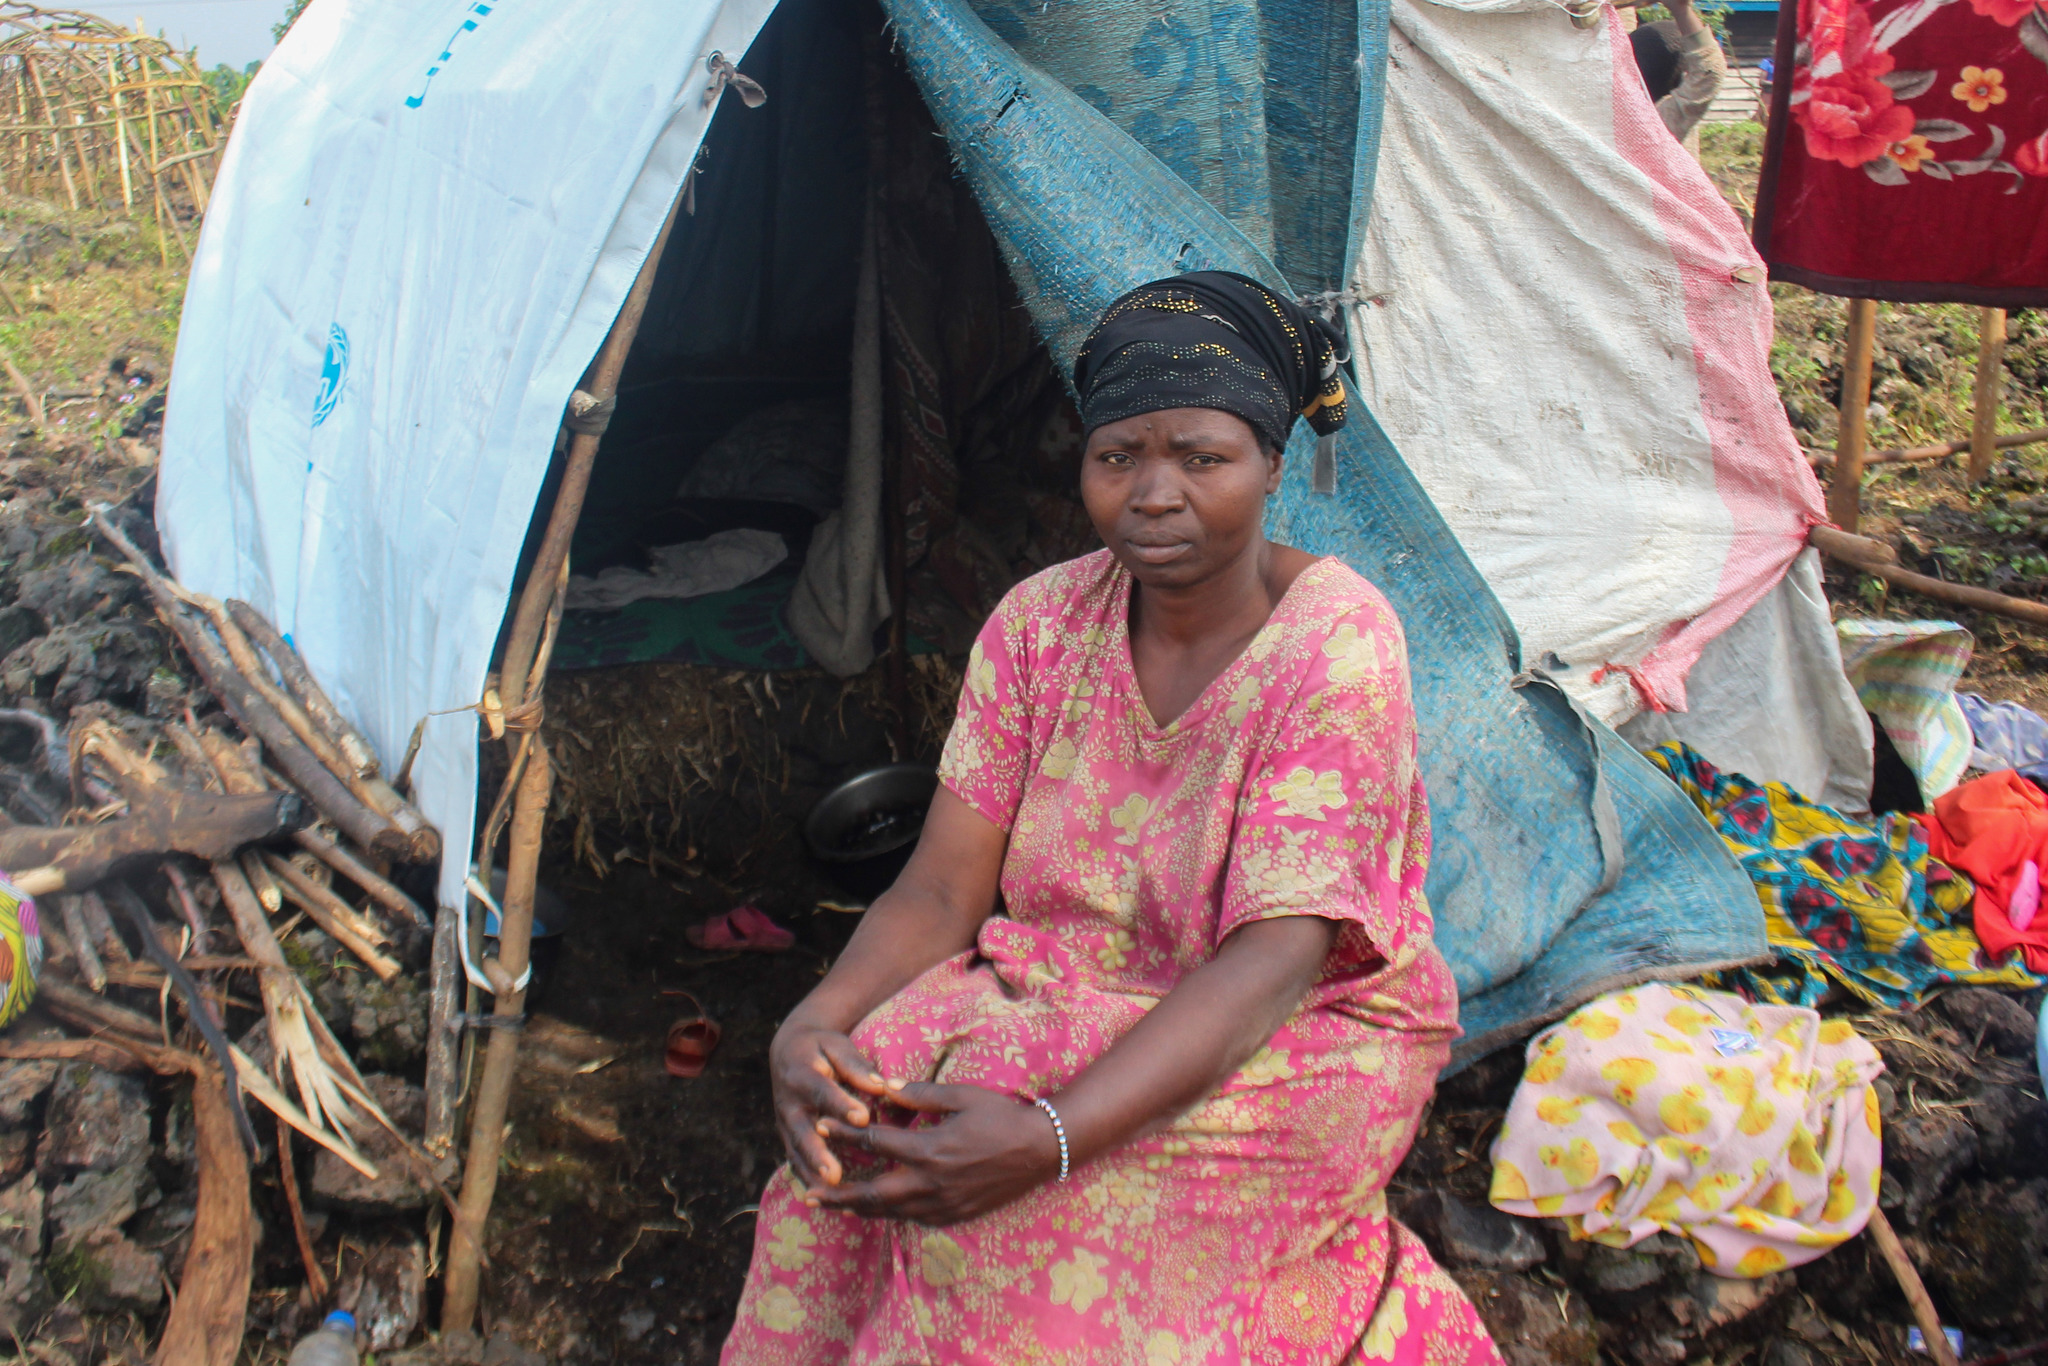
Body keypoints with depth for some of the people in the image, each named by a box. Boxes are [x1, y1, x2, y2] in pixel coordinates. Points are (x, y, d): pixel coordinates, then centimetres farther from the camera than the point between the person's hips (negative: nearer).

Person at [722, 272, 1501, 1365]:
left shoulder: (1338, 649, -20)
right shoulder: (1042, 622, -4)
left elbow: (1271, 964, -27)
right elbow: (942, 890, -6)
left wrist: (1051, 1137, -40)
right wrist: (815, 1023, -27)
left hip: (1299, 1049, -4)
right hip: (1062, 1007, 5)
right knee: (862, 1118, -23)